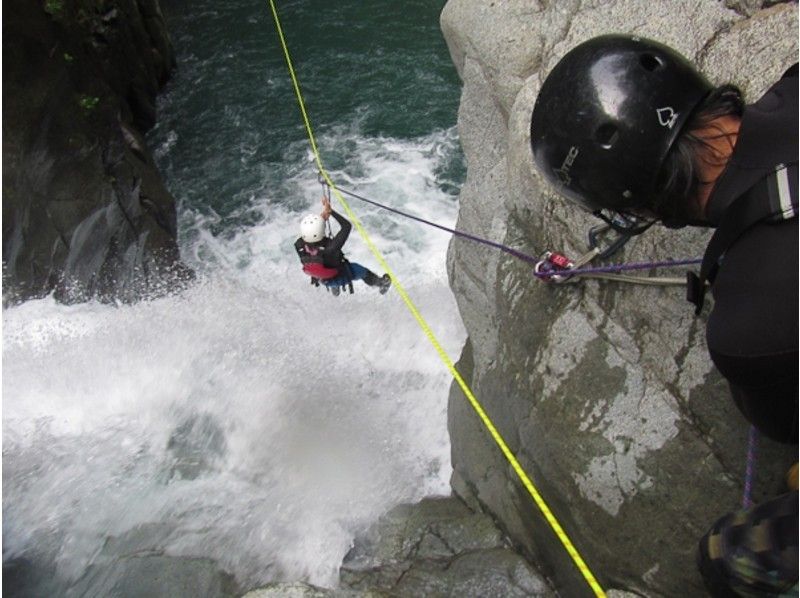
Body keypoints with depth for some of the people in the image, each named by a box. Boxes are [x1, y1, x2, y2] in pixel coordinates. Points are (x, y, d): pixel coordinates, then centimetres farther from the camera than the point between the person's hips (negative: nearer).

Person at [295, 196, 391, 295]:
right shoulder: (330, 248, -46)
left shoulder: (299, 247, -34)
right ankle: (380, 283, 55)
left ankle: (334, 288, 65)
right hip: (341, 277, -3)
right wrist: (331, 211, -28)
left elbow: (309, 232, -13)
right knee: (360, 270, 26)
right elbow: (347, 226, -35)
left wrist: (323, 216, -20)